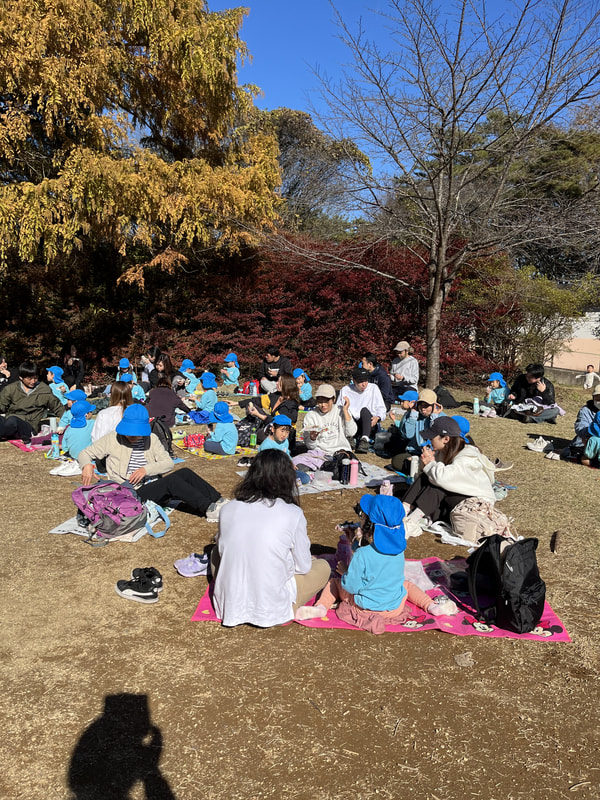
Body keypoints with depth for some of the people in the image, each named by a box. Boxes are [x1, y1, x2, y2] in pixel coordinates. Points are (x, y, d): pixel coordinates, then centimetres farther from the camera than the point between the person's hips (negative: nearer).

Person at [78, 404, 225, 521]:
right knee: (172, 479, -28)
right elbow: (84, 453, 6)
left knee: (185, 472, -21)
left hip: (155, 488, 4)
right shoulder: (113, 439, 2)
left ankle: (218, 501, -19)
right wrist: (87, 466, -17)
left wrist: (147, 469, -16)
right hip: (132, 495, -4)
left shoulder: (151, 439, 10)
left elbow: (168, 463, 2)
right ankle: (208, 508, -28)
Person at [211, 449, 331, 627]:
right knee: (322, 566, 18)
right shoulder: (293, 514, -15)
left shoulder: (227, 509, -6)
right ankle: (288, 611, 7)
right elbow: (303, 567, -3)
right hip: (270, 610, -2)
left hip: (229, 606, 3)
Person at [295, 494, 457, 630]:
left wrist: (344, 572, 1)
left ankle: (321, 607, -5)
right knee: (406, 584, 36)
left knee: (334, 582, 18)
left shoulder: (362, 554, -26)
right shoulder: (399, 548, -10)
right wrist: (362, 542, 4)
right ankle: (432, 606, 16)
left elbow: (351, 586, -18)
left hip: (365, 609, -4)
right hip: (395, 608, 4)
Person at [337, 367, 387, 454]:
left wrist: (377, 417, -11)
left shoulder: (373, 388, 12)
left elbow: (381, 408, 11)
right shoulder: (345, 390, 11)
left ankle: (364, 439, -52)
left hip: (368, 424, 0)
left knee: (364, 410, -32)